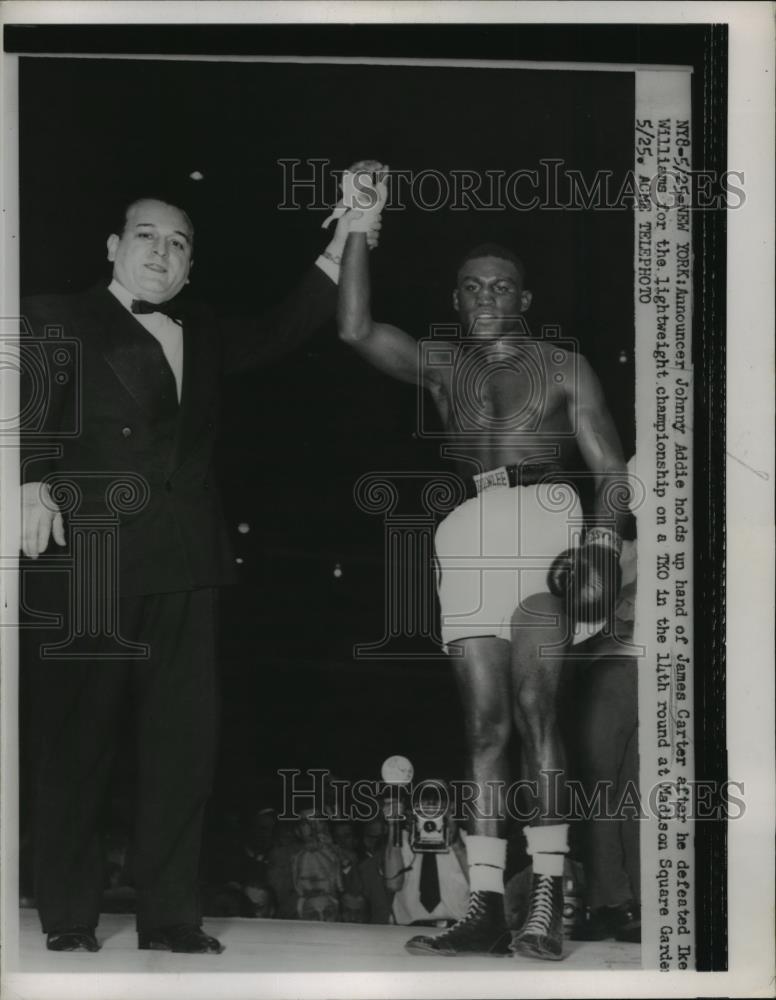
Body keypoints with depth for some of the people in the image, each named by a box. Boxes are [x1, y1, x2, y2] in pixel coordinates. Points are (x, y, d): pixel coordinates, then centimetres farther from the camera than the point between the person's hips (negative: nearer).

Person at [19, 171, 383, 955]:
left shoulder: (203, 335, 22)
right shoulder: (58, 321, 6)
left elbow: (280, 333, 19)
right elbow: (31, 407, -4)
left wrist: (342, 247, 11)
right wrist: (31, 484, -21)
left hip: (183, 565, 5)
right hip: (89, 560, -5)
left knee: (185, 740, 3)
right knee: (75, 740, 0)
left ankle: (168, 916, 11)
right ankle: (67, 921, 10)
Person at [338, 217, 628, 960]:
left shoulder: (563, 366, 12)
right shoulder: (442, 364, 19)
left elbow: (610, 467, 6)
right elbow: (357, 329, 4)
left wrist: (602, 542, -11)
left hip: (547, 521, -3)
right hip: (470, 531, 3)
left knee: (531, 703, -17)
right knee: (485, 722, -2)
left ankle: (547, 900, -15)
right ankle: (485, 908, -3)